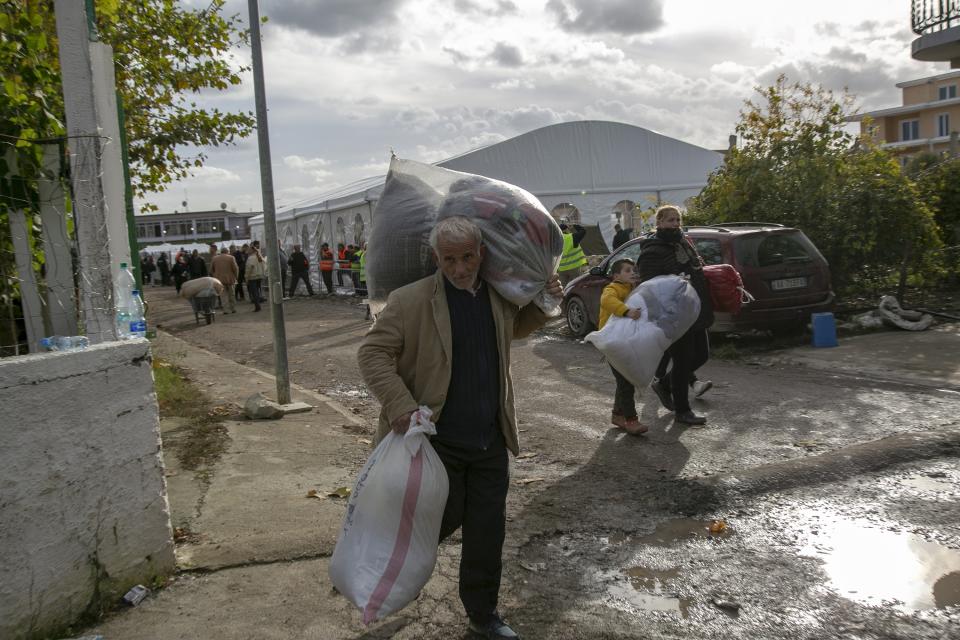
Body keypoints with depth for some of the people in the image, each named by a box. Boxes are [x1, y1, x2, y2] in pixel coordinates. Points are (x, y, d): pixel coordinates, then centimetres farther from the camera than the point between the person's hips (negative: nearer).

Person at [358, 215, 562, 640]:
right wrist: (400, 406, -23)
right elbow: (372, 352, -11)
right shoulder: (410, 301, -13)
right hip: (438, 441, -5)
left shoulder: (499, 295, 4)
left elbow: (516, 328, 25)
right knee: (443, 519, 4)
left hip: (491, 441, 5)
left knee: (488, 530, 11)